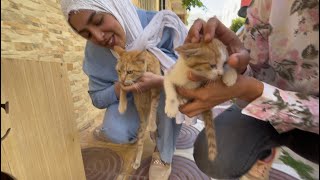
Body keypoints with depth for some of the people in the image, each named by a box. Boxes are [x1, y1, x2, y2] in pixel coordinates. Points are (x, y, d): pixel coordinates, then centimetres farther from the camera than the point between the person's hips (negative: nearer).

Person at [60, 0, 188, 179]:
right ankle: (141, 126, 18)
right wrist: (119, 88, -29)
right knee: (115, 131, -24)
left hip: (168, 99, 0)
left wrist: (160, 82, -41)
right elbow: (98, 99, -8)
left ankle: (164, 155, -11)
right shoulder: (94, 53, -16)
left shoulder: (163, 25, -26)